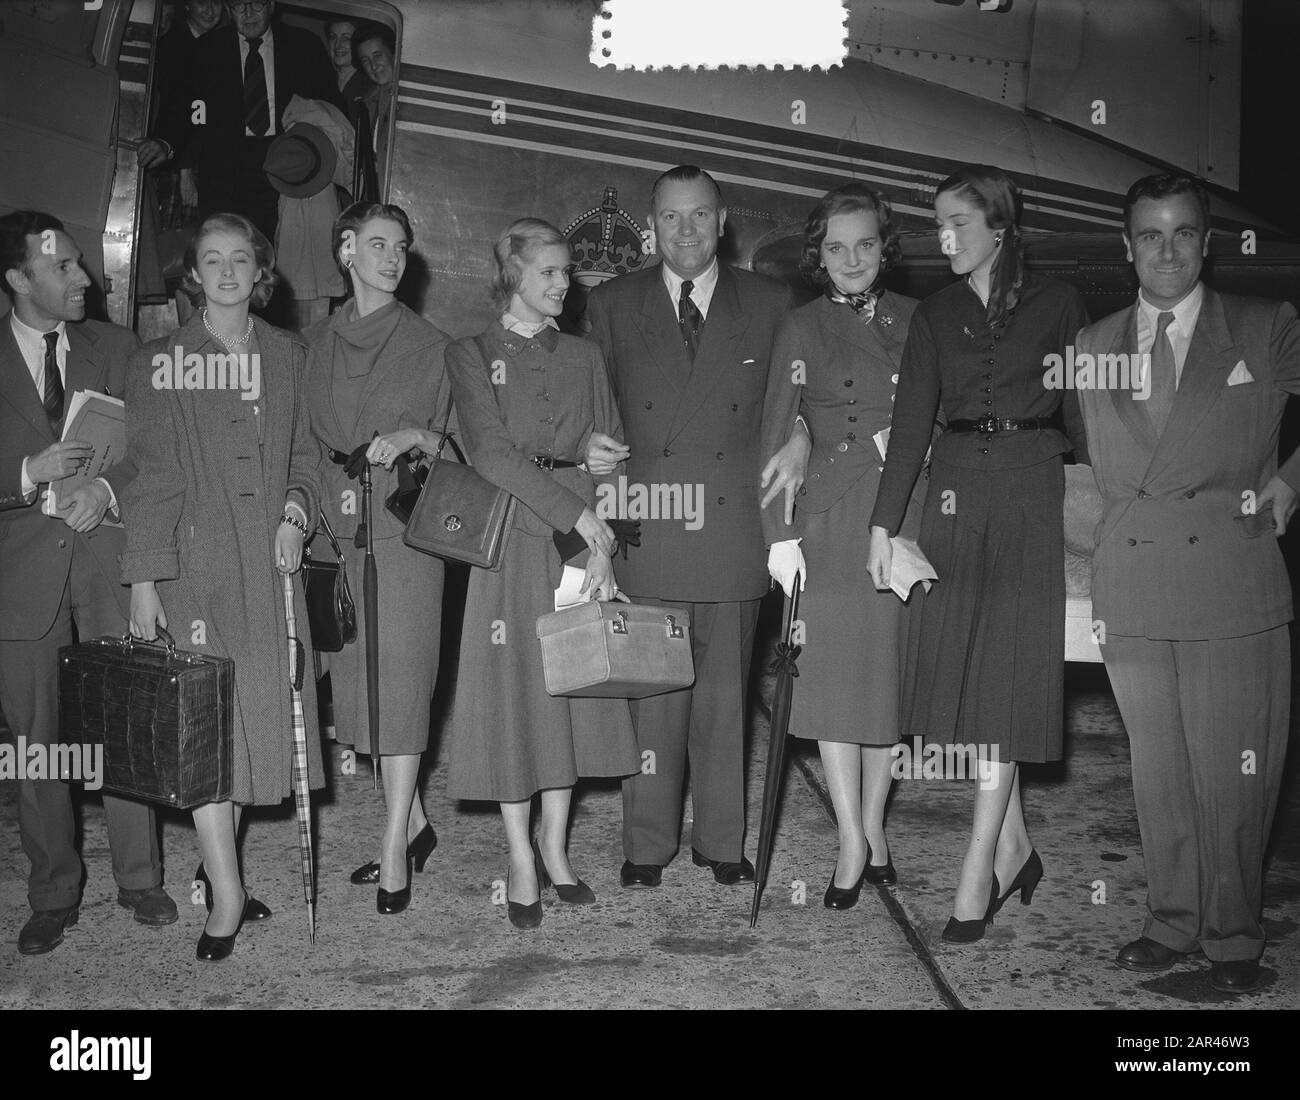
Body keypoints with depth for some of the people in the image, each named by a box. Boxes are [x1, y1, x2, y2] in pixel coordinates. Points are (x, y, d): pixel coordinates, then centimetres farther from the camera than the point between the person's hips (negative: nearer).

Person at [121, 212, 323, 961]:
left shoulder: (290, 356, 11)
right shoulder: (161, 363, 3)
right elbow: (150, 476, -2)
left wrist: (298, 512, -5)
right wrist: (143, 575, -7)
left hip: (271, 565, 3)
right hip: (195, 566, -3)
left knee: (260, 712, 7)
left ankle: (219, 862, 23)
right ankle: (227, 891, -2)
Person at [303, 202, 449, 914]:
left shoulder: (429, 345, 4)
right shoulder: (314, 343, 12)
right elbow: (307, 438, 18)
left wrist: (413, 436, -14)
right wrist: (336, 488, 3)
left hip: (407, 529, -4)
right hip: (341, 531, 4)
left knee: (400, 680, -6)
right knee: (359, 681, 6)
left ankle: (396, 847, 0)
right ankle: (412, 823, 21)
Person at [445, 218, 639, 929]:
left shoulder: (583, 358, 14)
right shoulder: (471, 355, 4)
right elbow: (490, 451, -10)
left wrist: (602, 549, -7)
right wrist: (577, 515, -17)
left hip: (583, 544, 3)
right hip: (511, 542, -3)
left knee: (573, 689, 6)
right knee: (514, 691, -1)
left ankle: (554, 846, 18)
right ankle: (521, 860, 10)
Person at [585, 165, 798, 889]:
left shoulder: (770, 305, 9)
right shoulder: (611, 306, 9)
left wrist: (800, 434, -6)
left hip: (734, 525, 1)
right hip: (647, 525, 0)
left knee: (725, 692, 8)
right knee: (652, 693, 2)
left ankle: (722, 839, 21)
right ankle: (648, 842, 15)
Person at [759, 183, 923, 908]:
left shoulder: (918, 321, 9)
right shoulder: (800, 328, 4)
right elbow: (776, 435, 1)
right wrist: (779, 533, -5)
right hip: (832, 519, -2)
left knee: (893, 672, 7)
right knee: (836, 676, -3)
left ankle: (874, 827, 21)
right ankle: (854, 845, 5)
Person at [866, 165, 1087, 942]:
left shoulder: (1056, 303, 5)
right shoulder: (936, 315, 11)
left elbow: (1083, 408, 5)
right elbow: (911, 421, 4)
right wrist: (884, 523, -3)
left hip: (1032, 493, -3)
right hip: (956, 493, 3)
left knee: (1007, 673, -5)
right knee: (963, 670, 1)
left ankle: (980, 868, -1)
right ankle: (1015, 844, 17)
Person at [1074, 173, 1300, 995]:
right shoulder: (1092, 346, 13)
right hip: (1132, 591, 3)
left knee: (1232, 772, 0)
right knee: (1158, 771, 9)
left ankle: (1232, 938, 15)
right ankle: (1174, 921, 23)